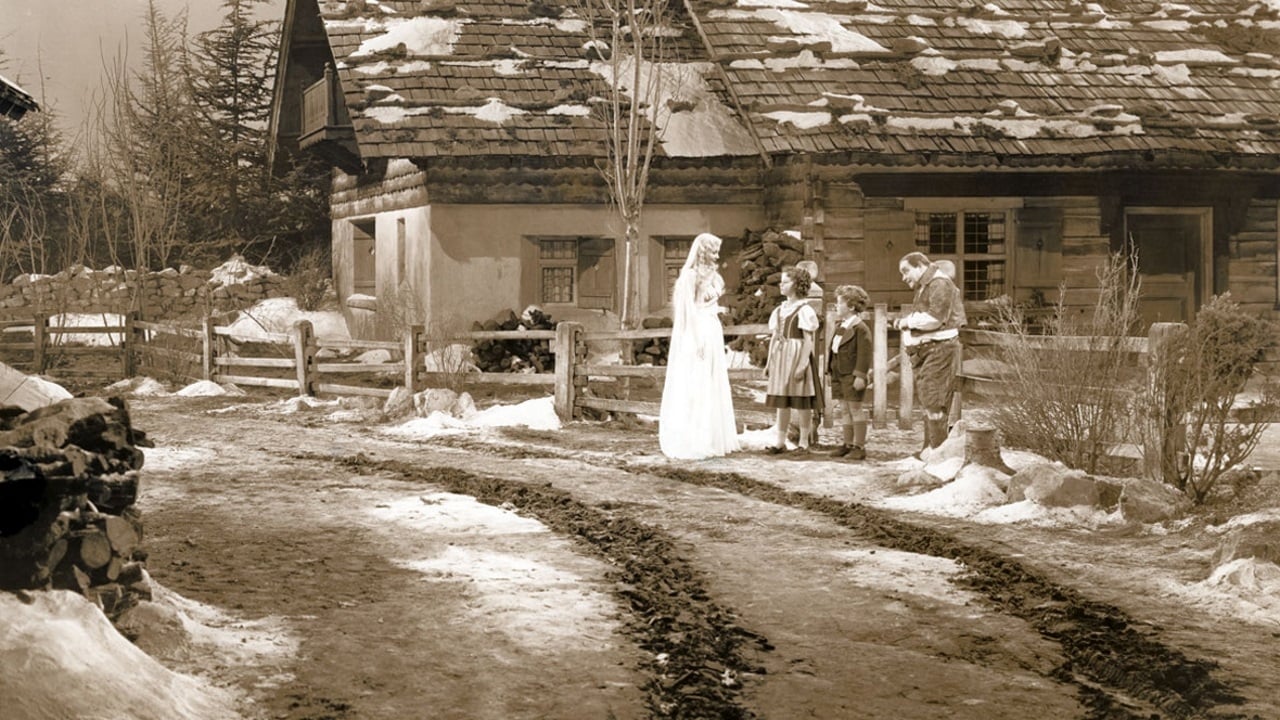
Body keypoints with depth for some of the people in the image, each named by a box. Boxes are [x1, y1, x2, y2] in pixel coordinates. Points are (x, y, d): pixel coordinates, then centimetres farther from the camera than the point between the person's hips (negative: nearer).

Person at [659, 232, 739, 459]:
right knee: (694, 390, -5)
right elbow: (688, 310, -16)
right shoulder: (690, 276, -12)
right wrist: (698, 342, -19)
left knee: (714, 388, 11)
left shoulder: (710, 275, 14)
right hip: (695, 335, -9)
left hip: (712, 333, 9)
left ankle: (711, 439, 16)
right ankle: (690, 443, -2)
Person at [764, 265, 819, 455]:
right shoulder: (780, 310, 13)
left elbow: (808, 340, -12)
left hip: (797, 358, -7)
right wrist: (769, 362, 14)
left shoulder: (804, 310, -8)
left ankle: (804, 442, 6)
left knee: (801, 403, 0)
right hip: (780, 358, 7)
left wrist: (802, 364, -19)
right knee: (781, 402, 8)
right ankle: (780, 441, 13)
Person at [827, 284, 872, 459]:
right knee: (844, 410, 10)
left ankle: (859, 447, 1)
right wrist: (830, 370, 16)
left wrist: (860, 375, -22)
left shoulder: (860, 328, -12)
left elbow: (864, 354, -17)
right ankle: (848, 444, 16)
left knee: (855, 408, -4)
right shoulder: (839, 326, 15)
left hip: (852, 375, -9)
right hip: (838, 374, 9)